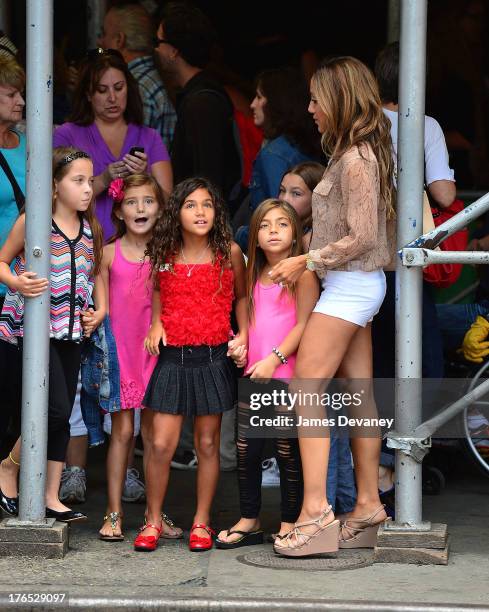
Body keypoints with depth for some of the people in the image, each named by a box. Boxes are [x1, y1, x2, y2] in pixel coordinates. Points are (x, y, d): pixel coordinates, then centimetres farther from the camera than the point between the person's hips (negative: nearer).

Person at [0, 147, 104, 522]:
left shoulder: (91, 229, 9)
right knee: (56, 411, -15)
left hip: (71, 332, 6)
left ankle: (51, 497, 13)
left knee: (62, 418, 7)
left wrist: (100, 311, 8)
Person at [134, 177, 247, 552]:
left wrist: (243, 334, -1)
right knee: (161, 444, -3)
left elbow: (241, 296, 11)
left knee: (208, 444, 6)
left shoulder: (229, 252, -2)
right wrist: (156, 324, 4)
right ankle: (153, 521, 10)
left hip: (214, 357, -1)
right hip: (173, 357, 1)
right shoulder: (164, 254, 1)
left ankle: (202, 523, 16)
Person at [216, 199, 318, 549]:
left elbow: (304, 324, -12)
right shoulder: (255, 276, 15)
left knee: (288, 451, -1)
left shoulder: (301, 274, -6)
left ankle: (290, 523, 8)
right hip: (255, 375, 7)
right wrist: (242, 346, 6)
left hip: (288, 375, -7)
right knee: (245, 449, 6)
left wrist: (274, 359, -19)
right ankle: (249, 521, 16)